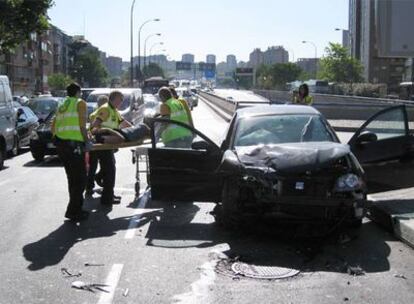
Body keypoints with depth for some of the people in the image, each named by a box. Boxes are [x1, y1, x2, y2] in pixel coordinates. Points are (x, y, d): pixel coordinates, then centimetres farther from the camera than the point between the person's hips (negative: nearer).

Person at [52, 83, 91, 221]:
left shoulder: (61, 107, 22)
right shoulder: (80, 103, 2)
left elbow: (53, 127, 20)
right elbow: (82, 125, -9)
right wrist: (87, 140, 1)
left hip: (60, 143, 8)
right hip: (74, 143, -8)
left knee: (72, 178, 16)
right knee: (80, 178, -4)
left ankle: (76, 208, 23)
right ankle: (73, 212, -7)